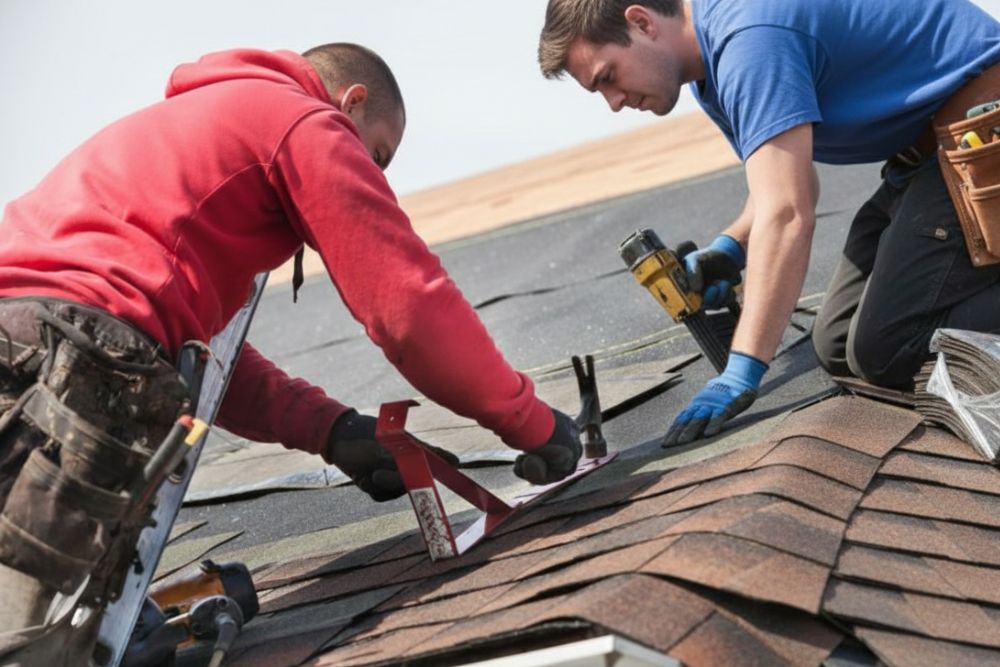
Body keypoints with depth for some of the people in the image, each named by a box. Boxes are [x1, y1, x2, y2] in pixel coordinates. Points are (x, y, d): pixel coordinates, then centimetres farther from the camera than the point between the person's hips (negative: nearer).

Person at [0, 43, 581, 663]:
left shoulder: (186, 121, 34)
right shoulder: (309, 124, 8)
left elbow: (196, 344, 28)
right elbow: (411, 305, 0)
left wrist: (334, 430, 17)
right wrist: (533, 422, 12)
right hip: (74, 365, -9)